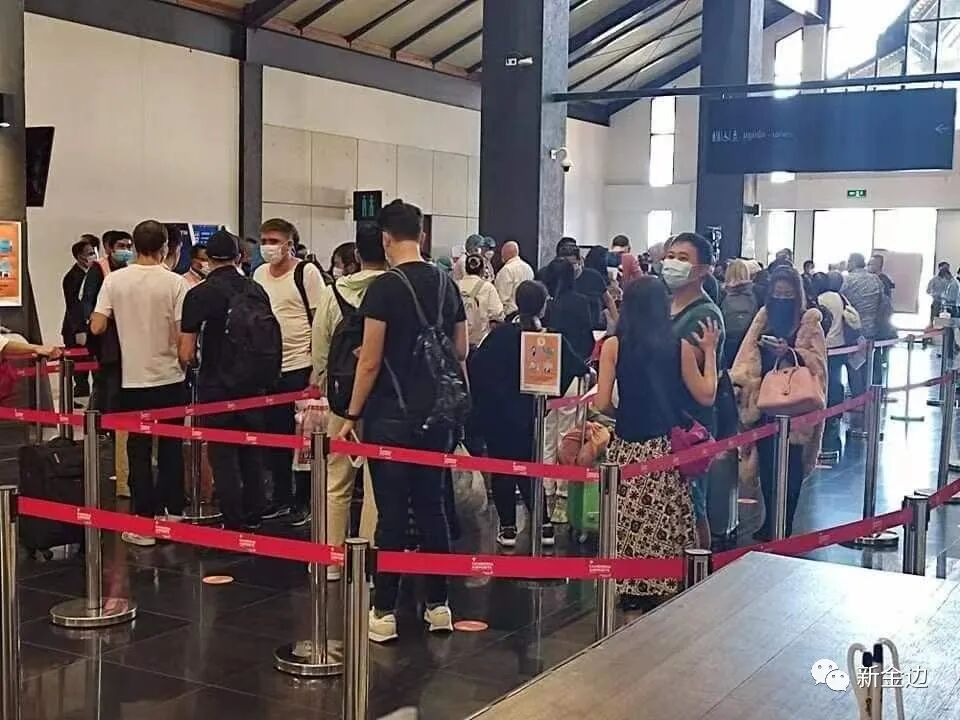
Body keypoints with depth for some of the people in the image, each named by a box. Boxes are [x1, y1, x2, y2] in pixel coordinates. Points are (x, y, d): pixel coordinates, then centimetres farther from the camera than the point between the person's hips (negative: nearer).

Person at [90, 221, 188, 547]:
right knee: (170, 449, 12)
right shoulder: (174, 282, -9)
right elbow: (181, 335, -12)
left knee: (139, 451, 7)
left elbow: (97, 327, -3)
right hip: (169, 378, -1)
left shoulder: (115, 280, -4)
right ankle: (171, 513, 18)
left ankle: (144, 522, 9)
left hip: (134, 379, 1)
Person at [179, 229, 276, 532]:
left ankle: (234, 525, 5)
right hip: (254, 385, 5)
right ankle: (253, 519, 24)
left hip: (218, 386, -5)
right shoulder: (257, 291, 4)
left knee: (223, 456, 3)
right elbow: (269, 340, 12)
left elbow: (186, 353, -10)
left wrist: (189, 359, 12)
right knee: (252, 453, 16)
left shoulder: (200, 294, -10)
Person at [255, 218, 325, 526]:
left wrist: (317, 368, -12)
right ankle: (281, 498, 23)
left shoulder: (307, 272, -8)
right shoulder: (259, 274, 10)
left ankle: (303, 502, 12)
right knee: (274, 436, 11)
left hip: (299, 367, -6)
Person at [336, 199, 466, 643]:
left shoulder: (384, 287, -11)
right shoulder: (446, 284, 7)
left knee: (392, 514, 0)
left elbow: (370, 362, -13)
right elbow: (460, 351, 12)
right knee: (431, 506, 13)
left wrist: (352, 417, -5)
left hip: (393, 416, -6)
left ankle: (384, 613, 7)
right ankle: (438, 606, 19)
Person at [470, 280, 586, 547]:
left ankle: (508, 527, 8)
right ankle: (542, 525, 11)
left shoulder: (501, 334, -11)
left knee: (502, 468, 8)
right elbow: (576, 368, -3)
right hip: (529, 416, 2)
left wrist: (481, 403, -3)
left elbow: (475, 364, -14)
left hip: (497, 415, -1)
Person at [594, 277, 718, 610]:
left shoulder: (614, 345, -4)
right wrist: (710, 350, 13)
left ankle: (629, 591, 17)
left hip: (627, 447, 0)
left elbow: (602, 404, -6)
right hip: (666, 448, 0)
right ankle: (658, 589, 13)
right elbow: (706, 395, 4)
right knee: (665, 523, 9)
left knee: (629, 521, 9)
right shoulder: (681, 346, -2)